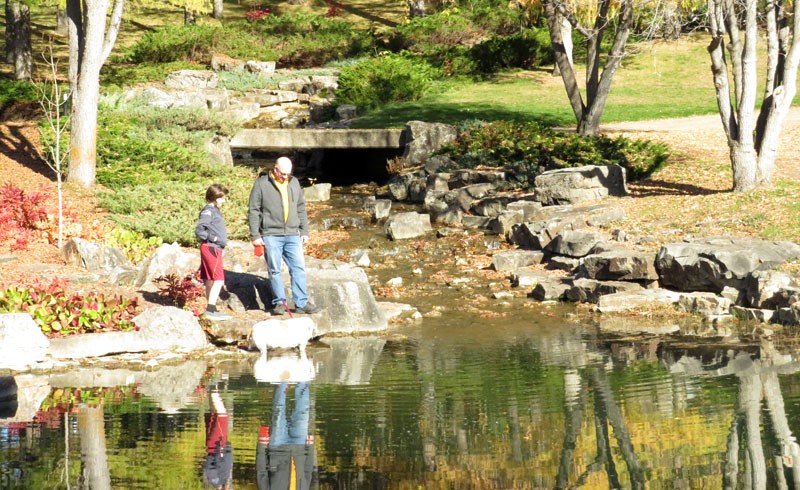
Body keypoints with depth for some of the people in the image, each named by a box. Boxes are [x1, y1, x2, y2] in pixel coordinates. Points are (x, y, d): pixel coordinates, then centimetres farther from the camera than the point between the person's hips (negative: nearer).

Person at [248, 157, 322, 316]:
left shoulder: (294, 183, 11)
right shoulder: (261, 184, -2)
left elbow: (301, 209, 18)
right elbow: (253, 211, -1)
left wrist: (304, 231, 13)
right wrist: (255, 235, -6)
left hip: (292, 235, 4)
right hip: (271, 235, -4)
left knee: (299, 268, 0)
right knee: (274, 270, 0)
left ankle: (301, 303, 3)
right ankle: (279, 302, 8)